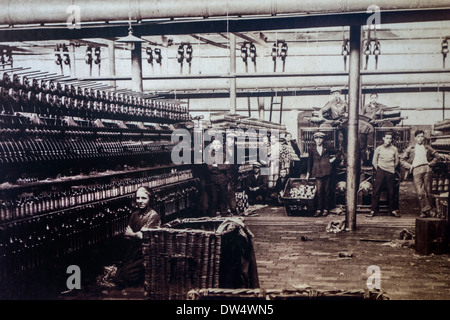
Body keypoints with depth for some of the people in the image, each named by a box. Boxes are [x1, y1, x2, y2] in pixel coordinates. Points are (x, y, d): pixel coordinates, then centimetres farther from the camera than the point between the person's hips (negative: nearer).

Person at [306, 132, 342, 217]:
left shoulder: (327, 148, 8)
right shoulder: (312, 150, 10)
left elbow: (338, 152, 19)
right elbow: (310, 162, 15)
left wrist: (333, 159, 5)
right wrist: (308, 174, 14)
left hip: (326, 171, 0)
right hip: (317, 172, 0)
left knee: (326, 190, 1)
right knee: (319, 190, -10)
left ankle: (325, 209, 7)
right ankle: (319, 209, -7)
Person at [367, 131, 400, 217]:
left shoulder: (394, 149, 7)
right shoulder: (379, 148, 4)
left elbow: (396, 161, 16)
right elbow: (374, 161, 8)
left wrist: (392, 168, 11)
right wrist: (378, 169, 3)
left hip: (391, 172, 1)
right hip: (380, 171, -1)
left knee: (391, 191, 5)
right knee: (376, 190, -4)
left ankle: (392, 210, 16)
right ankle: (373, 210, -2)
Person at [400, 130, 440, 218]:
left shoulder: (427, 148, 19)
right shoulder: (410, 149, 16)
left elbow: (436, 156, 26)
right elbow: (402, 159, 17)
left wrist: (431, 163, 11)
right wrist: (409, 166, 4)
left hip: (427, 169, 1)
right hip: (416, 171, -1)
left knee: (428, 191, -1)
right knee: (420, 192, -12)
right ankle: (426, 209, -7)